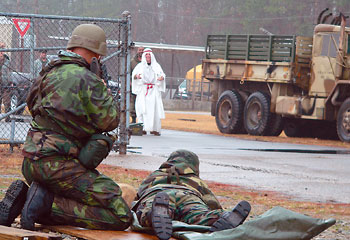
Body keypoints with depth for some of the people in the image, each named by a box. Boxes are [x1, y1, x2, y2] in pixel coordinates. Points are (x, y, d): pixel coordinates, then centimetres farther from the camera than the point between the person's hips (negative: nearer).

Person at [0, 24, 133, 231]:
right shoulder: (88, 80, -10)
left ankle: (22, 197, 5)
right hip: (58, 164, -9)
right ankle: (47, 205, -16)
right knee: (121, 217, -11)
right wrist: (101, 86, 10)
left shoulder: (49, 73, 13)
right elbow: (110, 122, -4)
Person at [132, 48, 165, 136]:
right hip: (142, 90, 0)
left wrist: (161, 77, -20)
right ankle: (143, 129, -10)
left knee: (154, 109, -11)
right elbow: (134, 75, 3)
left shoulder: (156, 66, 15)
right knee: (142, 108, -10)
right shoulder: (140, 66, 13)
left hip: (154, 90, 0)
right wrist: (136, 76, -22)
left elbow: (162, 75, 4)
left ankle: (154, 128, -11)